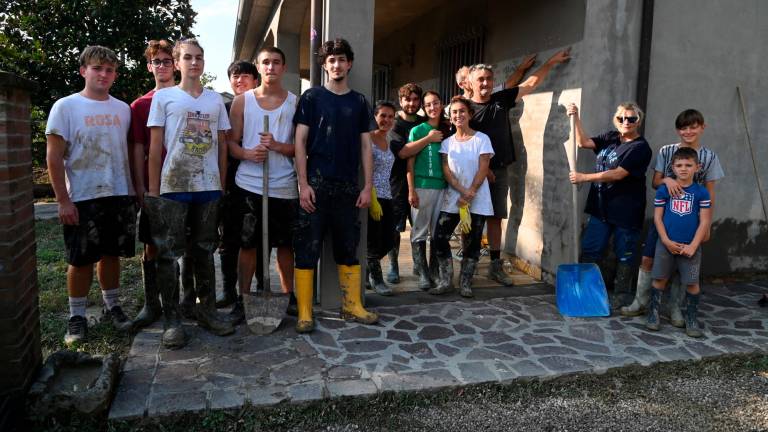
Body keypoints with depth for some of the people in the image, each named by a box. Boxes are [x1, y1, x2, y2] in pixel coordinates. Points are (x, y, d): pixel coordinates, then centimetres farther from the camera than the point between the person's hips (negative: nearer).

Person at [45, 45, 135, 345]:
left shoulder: (122, 109, 8)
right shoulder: (66, 107, -3)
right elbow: (54, 158, -6)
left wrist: (137, 189, 8)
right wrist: (63, 200, -11)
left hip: (120, 196, 3)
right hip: (82, 198, -3)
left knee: (111, 254, 13)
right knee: (81, 260, 4)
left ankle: (112, 307, 27)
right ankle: (77, 317, 18)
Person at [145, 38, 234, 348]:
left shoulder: (215, 99, 11)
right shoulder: (164, 97, 3)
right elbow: (155, 146, 0)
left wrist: (222, 184, 8)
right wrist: (153, 190, -5)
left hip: (208, 186, 3)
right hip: (173, 186, -3)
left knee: (205, 251, 12)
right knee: (168, 253, -1)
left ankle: (206, 310, 23)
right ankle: (171, 319, 9)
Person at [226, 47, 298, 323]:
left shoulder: (295, 102, 7)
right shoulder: (242, 101, 7)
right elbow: (231, 142, 5)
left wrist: (278, 146, -15)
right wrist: (247, 153, -16)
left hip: (284, 187, 0)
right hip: (249, 185, 0)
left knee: (285, 245, 8)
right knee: (248, 244, 5)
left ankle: (289, 296, 22)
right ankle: (243, 299, 16)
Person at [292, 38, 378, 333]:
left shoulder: (359, 102, 12)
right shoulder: (312, 97, 3)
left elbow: (365, 146, 11)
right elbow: (300, 142, -1)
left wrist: (368, 186, 3)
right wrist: (303, 183, -11)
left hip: (348, 186, 3)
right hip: (316, 183, -3)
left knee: (349, 248, 10)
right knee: (307, 249, -2)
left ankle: (352, 305, 20)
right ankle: (304, 313, 5)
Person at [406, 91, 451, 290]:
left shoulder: (448, 131, 10)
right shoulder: (418, 130, 0)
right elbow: (410, 162, -2)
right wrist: (411, 190, -9)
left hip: (442, 187, 3)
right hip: (421, 186, -3)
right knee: (420, 231, 1)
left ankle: (435, 270, 18)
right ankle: (423, 273, 8)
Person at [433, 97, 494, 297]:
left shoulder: (481, 139, 0)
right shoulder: (447, 142, 9)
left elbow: (483, 169, -6)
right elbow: (446, 170, -1)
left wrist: (470, 193, -14)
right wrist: (462, 191, -16)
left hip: (478, 199, -2)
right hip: (452, 197, 3)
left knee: (473, 241, 2)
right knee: (440, 237, -6)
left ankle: (465, 283, 14)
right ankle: (445, 281, 7)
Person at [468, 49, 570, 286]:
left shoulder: (502, 99, 9)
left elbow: (531, 83, 16)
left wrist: (551, 62, 13)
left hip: (500, 171, 4)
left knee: (495, 218, 8)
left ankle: (496, 266, 14)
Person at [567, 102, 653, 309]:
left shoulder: (640, 148, -12)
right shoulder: (611, 138, 8)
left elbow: (618, 174, -20)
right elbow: (583, 142, 2)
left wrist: (584, 177, -19)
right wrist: (576, 118, -9)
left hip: (626, 212, -5)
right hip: (601, 208, 6)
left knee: (624, 255, 9)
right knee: (589, 250, 9)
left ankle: (621, 294, 23)